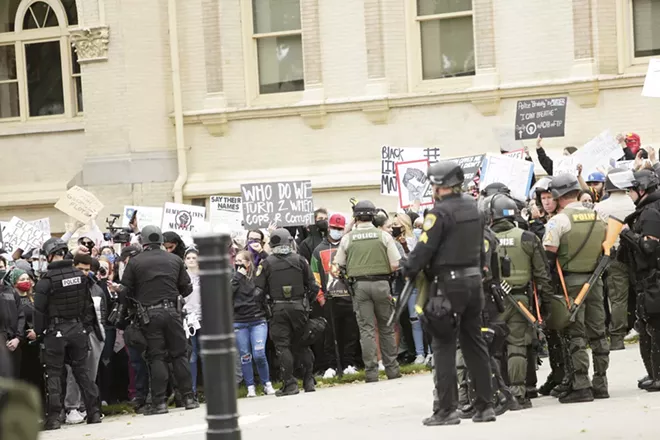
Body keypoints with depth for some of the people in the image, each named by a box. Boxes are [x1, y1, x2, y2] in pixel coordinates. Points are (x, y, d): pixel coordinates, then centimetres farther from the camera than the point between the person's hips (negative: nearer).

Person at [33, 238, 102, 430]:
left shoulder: (46, 280, -14)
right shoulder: (80, 276, 2)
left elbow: (39, 310, -10)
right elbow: (88, 305, 9)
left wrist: (38, 331, 2)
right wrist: (87, 326, 17)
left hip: (56, 332, -5)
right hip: (78, 329, 5)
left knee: (54, 373, 3)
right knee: (81, 370, 13)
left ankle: (54, 416, 0)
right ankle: (94, 412, 11)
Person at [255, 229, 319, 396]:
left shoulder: (266, 263, -4)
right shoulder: (300, 260, 1)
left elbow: (259, 289, -6)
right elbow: (313, 286, 0)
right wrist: (306, 302, 14)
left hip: (278, 309, -2)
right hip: (298, 307, 2)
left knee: (282, 346, 2)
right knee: (301, 344, 13)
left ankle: (290, 384, -3)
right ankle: (309, 381, 13)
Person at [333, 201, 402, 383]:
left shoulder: (347, 239, 1)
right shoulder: (383, 236, -2)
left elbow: (337, 266, 3)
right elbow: (396, 265, -5)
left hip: (359, 285, 0)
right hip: (381, 284, 0)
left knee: (366, 329, 2)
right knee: (386, 328, 10)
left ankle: (371, 371, -1)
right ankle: (392, 369, 13)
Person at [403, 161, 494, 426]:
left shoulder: (440, 213, -15)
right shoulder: (473, 208, 10)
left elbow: (424, 249, -16)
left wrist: (409, 272, -2)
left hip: (448, 285, -7)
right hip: (473, 282, 7)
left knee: (444, 346, -2)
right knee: (474, 343, 12)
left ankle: (446, 409, -4)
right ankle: (484, 406, 14)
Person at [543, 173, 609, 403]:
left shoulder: (558, 220, -10)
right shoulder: (597, 218, 8)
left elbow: (548, 255, -12)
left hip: (571, 281, -5)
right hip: (595, 280, 5)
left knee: (575, 334, -2)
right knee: (597, 331, 10)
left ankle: (580, 385, -5)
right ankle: (600, 382, 14)